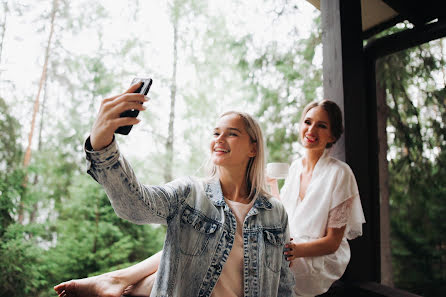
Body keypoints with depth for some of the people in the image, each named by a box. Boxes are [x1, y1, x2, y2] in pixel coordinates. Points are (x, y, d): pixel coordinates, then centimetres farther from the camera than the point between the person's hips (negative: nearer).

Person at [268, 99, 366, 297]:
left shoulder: (339, 173, -13)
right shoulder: (295, 166, 7)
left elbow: (332, 242, -13)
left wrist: (294, 250, -28)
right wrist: (272, 184, 9)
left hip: (322, 259, -6)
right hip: (292, 252, 6)